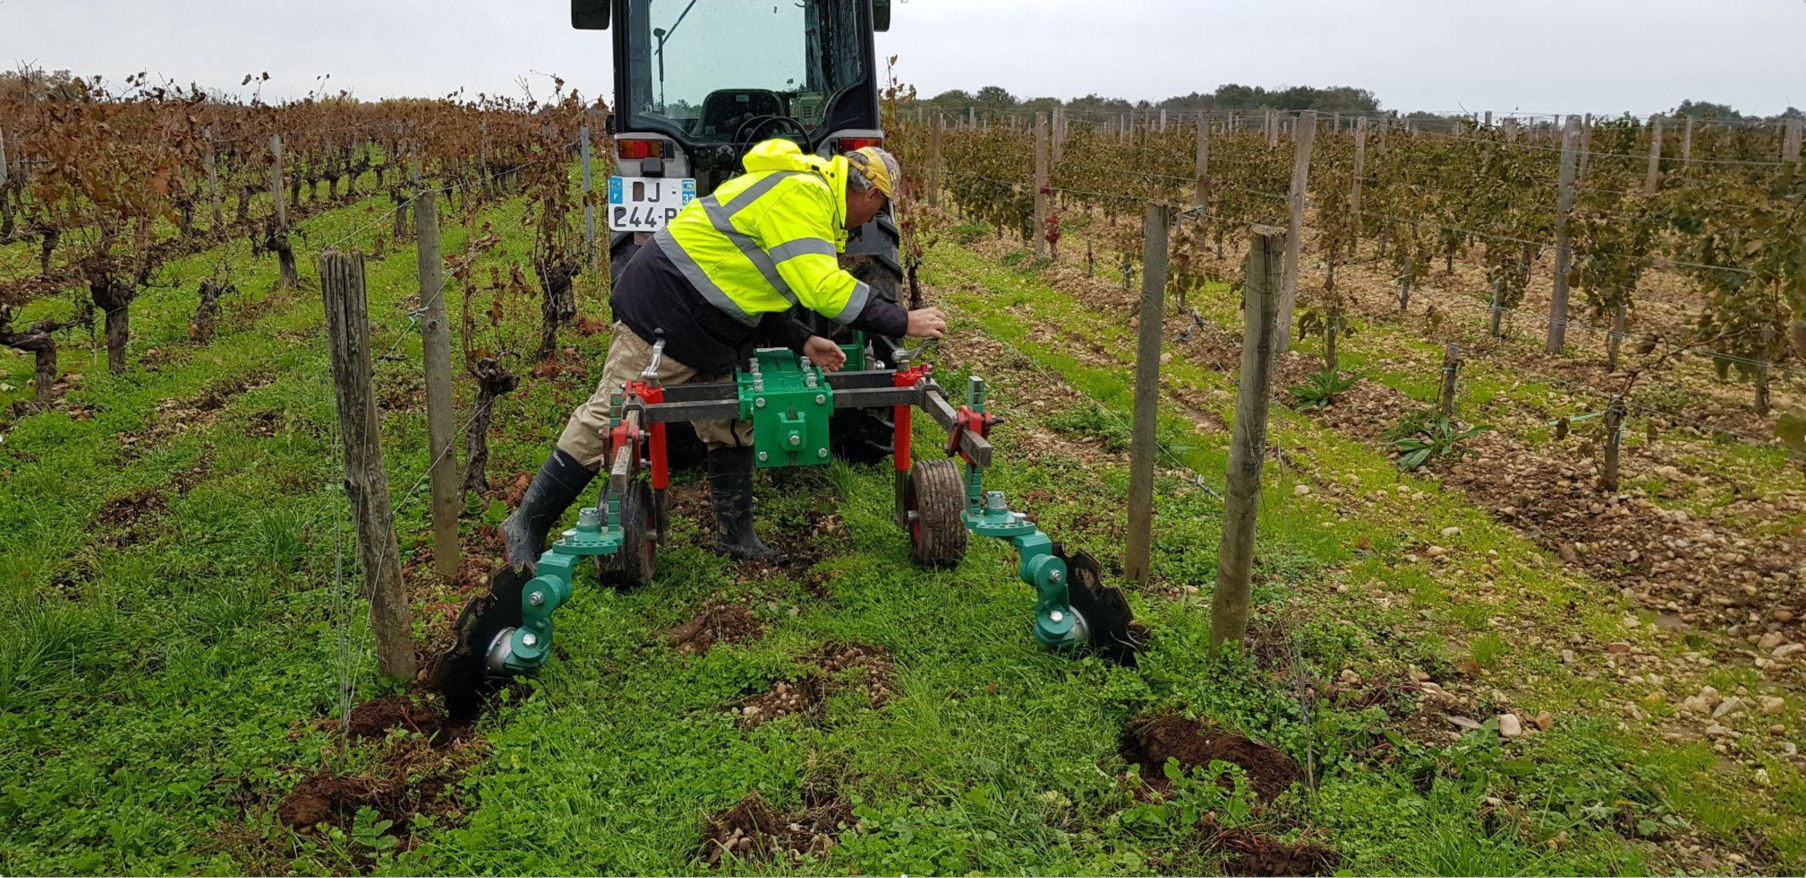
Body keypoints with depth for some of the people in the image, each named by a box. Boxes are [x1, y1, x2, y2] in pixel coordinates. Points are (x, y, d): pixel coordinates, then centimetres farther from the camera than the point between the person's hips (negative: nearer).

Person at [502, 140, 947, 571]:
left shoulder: (808, 195, 18)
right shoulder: (801, 194, -17)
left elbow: (755, 288, 19)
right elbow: (821, 287, -27)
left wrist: (802, 341, 8)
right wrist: (903, 322, -20)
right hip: (664, 308, -11)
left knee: (732, 425, 12)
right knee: (608, 417, -6)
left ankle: (736, 536, 22)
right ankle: (528, 523, 4)